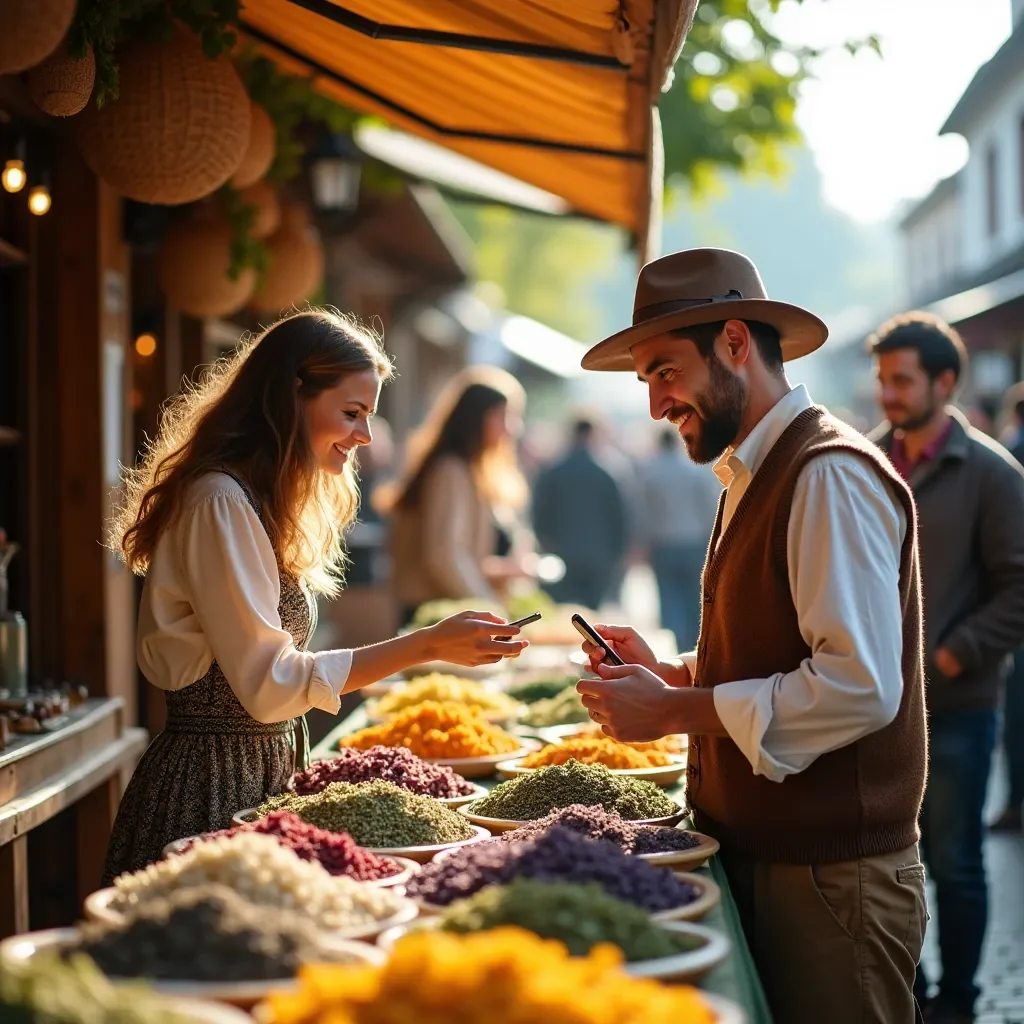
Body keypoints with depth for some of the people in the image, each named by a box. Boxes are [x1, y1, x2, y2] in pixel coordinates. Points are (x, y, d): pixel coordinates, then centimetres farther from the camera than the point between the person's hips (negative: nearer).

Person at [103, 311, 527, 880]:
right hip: (210, 787, -9)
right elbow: (271, 684, -19)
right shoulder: (221, 503, -16)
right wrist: (428, 645, -20)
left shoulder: (262, 503, 15)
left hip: (263, 771, 9)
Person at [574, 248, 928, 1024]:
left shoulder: (829, 475, -16)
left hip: (827, 879, -9)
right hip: (760, 858, 9)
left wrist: (676, 711, -19)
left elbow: (860, 685, -24)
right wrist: (671, 674, 6)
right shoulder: (758, 475, 14)